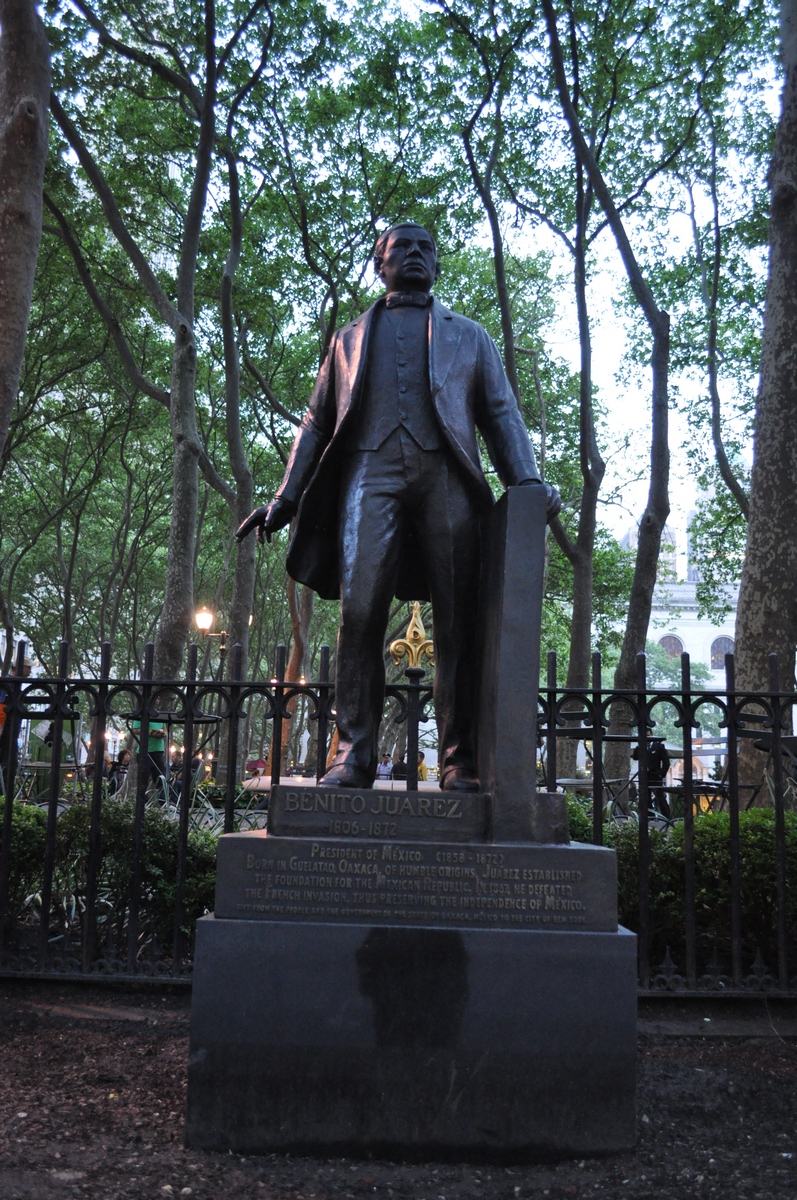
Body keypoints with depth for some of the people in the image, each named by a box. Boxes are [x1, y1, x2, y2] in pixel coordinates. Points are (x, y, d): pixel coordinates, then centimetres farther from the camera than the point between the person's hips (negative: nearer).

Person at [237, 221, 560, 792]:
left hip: (446, 477, 0)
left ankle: (461, 760, -5)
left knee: (458, 623, -8)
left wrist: (529, 484, -1)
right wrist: (286, 497, 10)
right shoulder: (350, 338, 29)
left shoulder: (470, 335, 28)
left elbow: (502, 415, 17)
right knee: (360, 615, -14)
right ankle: (353, 754, -10)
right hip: (370, 472, 0)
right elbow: (317, 423, 24)